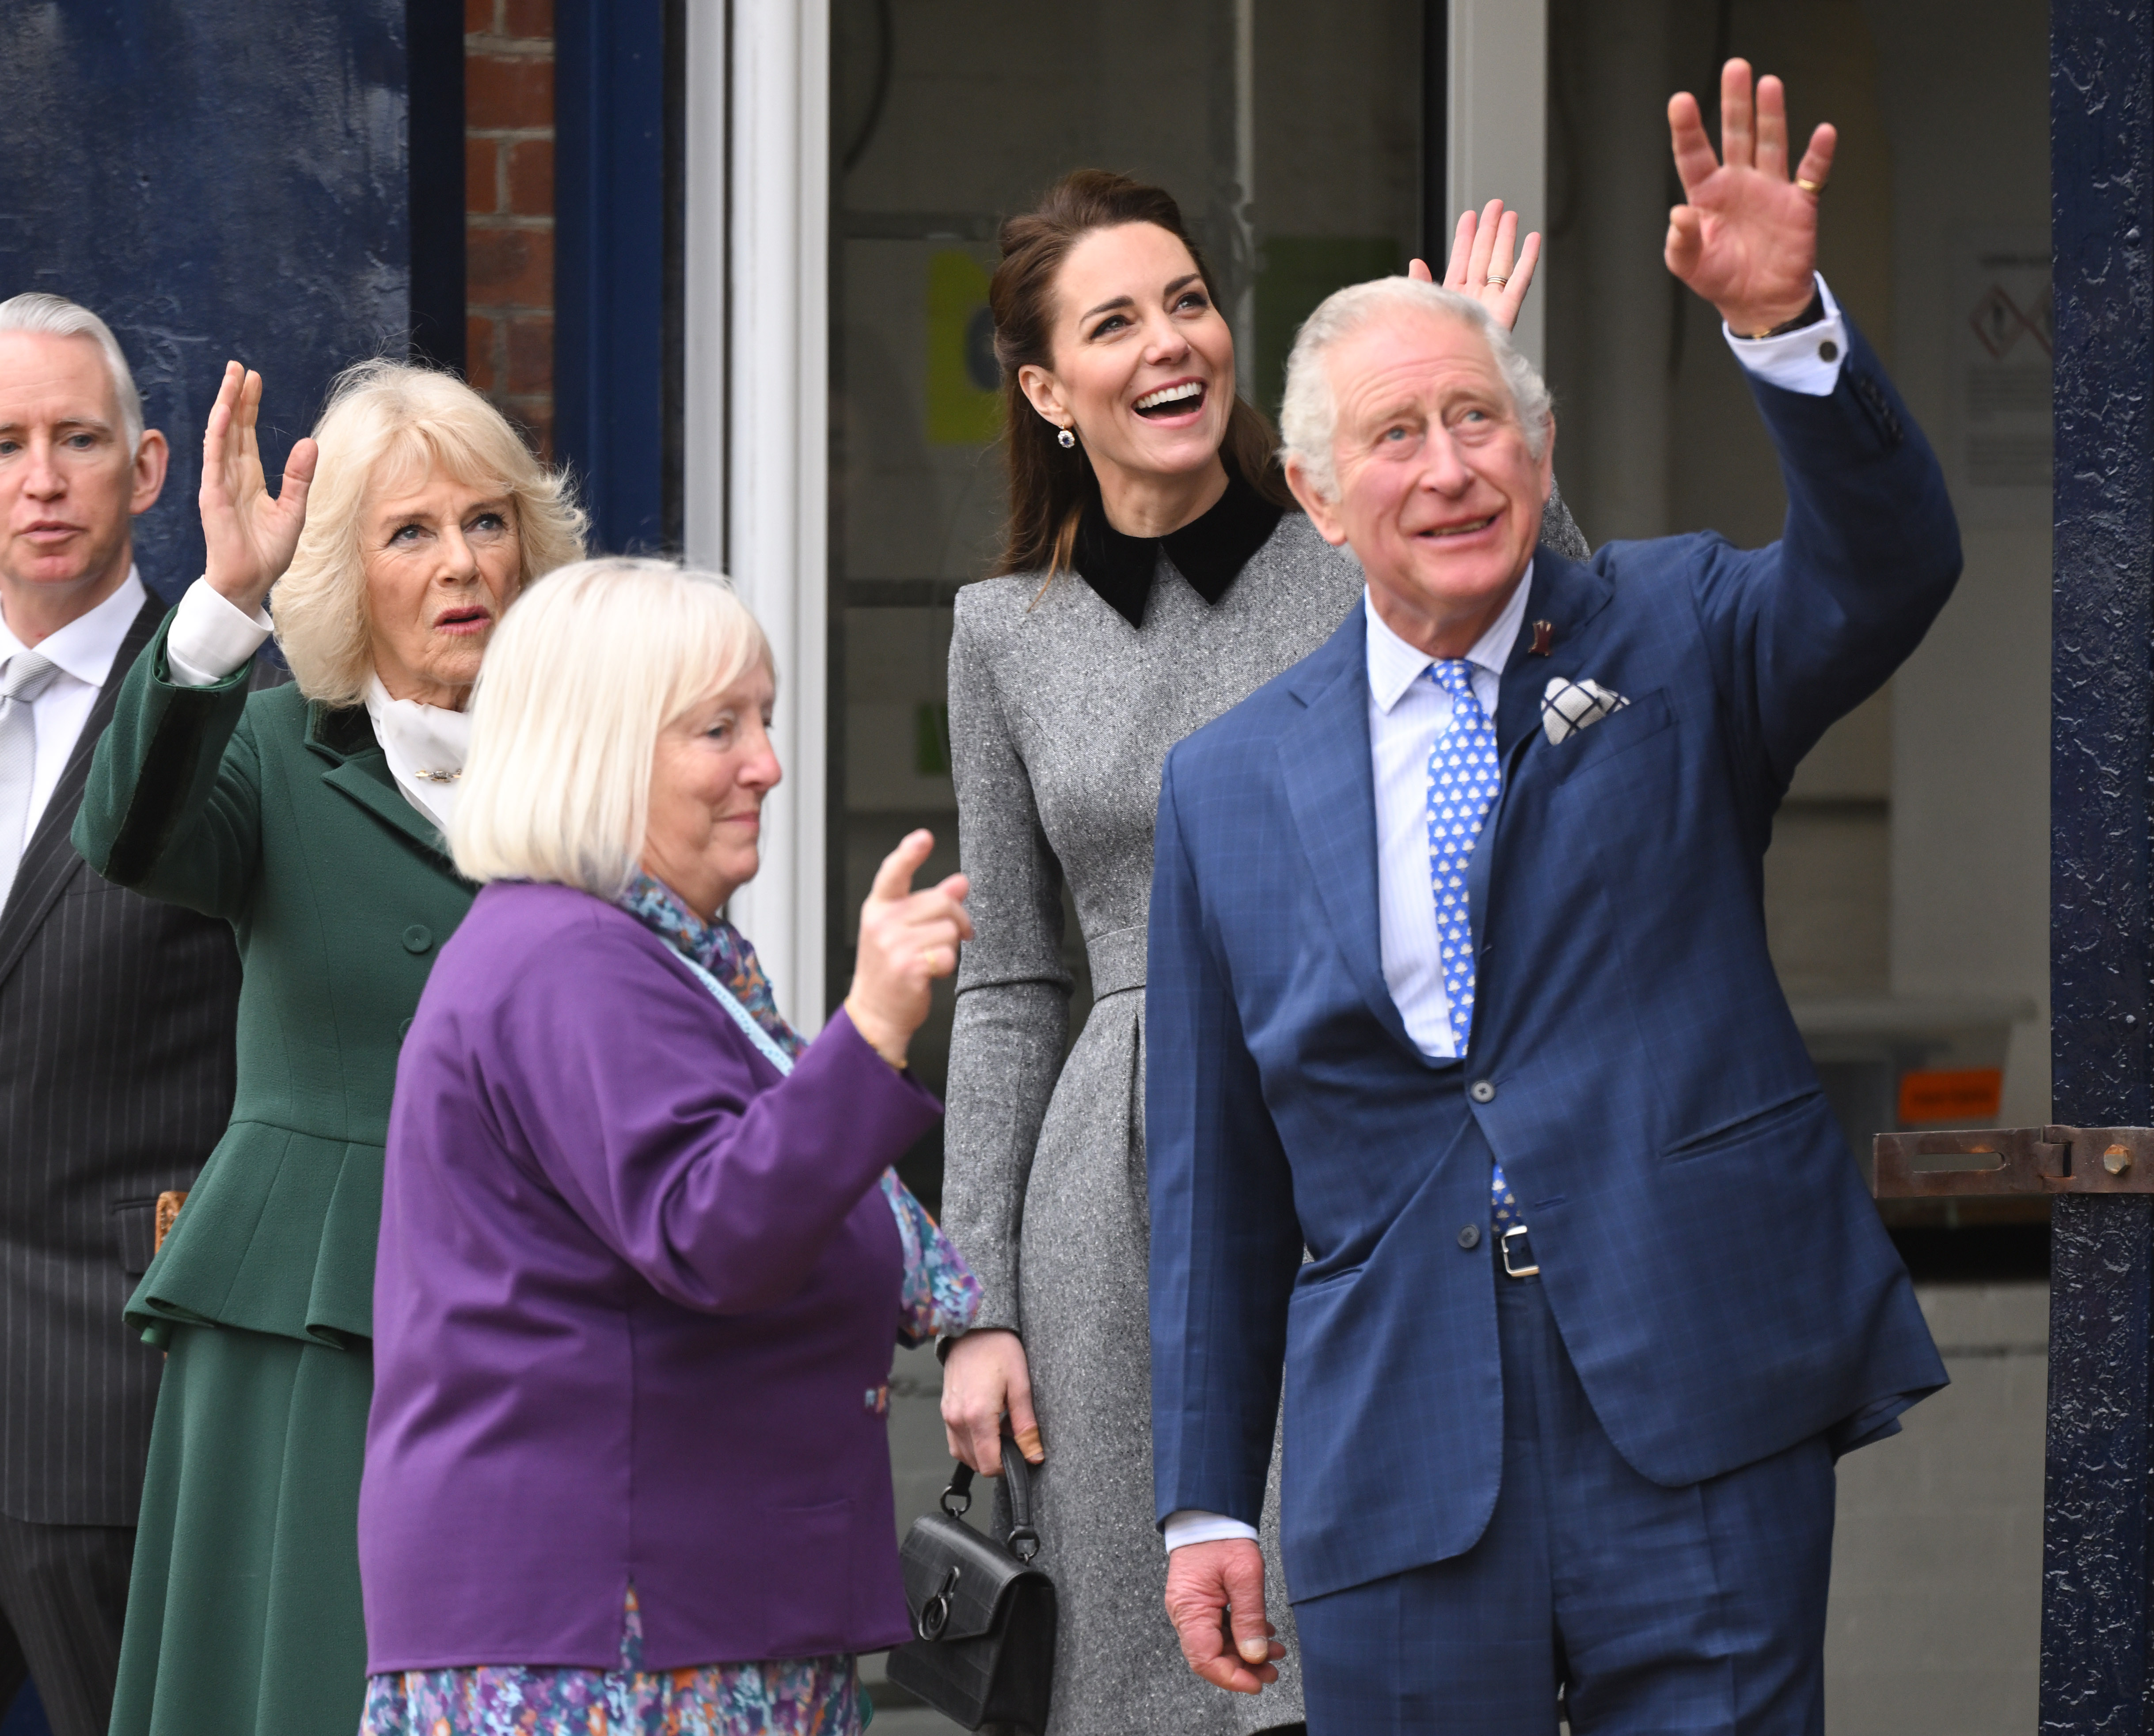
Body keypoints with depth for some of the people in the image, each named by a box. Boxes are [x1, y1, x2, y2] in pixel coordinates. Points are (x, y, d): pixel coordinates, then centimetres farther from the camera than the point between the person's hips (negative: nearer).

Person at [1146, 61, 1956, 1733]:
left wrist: (1783, 324, -31)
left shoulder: (1677, 638, 7)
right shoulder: (1231, 784, 9)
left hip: (1698, 1417, -1)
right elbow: (1214, 1178, 11)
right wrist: (1207, 1502, 9)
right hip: (1401, 1457, 2)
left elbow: (1889, 570, -15)